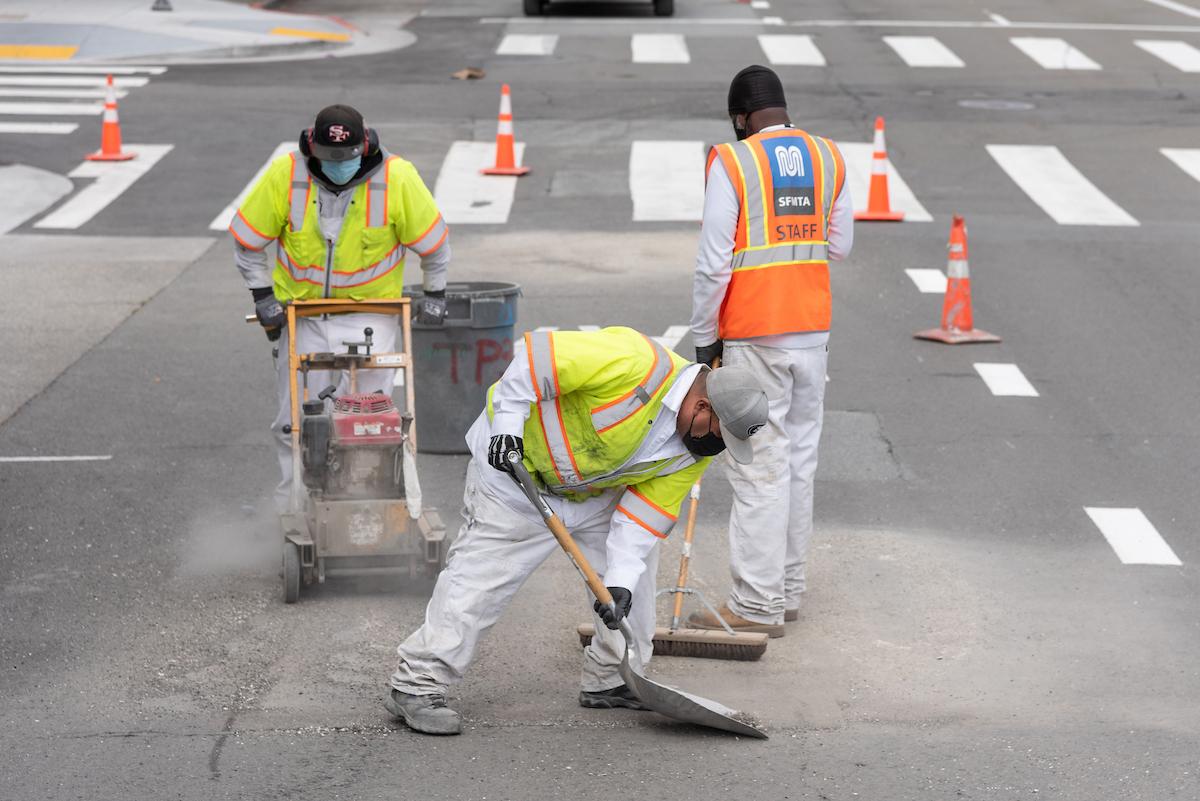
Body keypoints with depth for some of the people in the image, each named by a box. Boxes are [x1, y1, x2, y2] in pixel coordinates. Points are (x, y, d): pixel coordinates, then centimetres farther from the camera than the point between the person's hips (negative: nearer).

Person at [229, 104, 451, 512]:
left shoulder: (396, 178, -16)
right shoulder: (285, 175, -14)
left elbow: (433, 238, -1)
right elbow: (247, 237, -2)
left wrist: (434, 292, 6)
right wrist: (263, 295, -1)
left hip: (370, 313, -1)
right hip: (302, 314, 2)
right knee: (296, 419, 6)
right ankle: (293, 506, 19)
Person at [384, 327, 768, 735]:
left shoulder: (694, 451, -10)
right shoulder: (636, 363, -34)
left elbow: (644, 514, -10)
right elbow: (534, 354, -31)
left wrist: (621, 581, -20)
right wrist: (507, 423, -30)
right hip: (512, 459, -8)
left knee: (634, 567, 7)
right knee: (482, 577, -11)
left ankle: (612, 679, 21)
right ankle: (417, 686, -5)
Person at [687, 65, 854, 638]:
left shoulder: (732, 162, -11)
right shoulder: (828, 157, 6)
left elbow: (713, 263, -12)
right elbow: (839, 245, 12)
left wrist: (704, 336, -2)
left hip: (753, 334, -6)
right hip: (812, 329, 6)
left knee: (759, 466, -4)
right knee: (800, 456, 14)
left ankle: (758, 604, -2)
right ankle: (787, 588, 22)